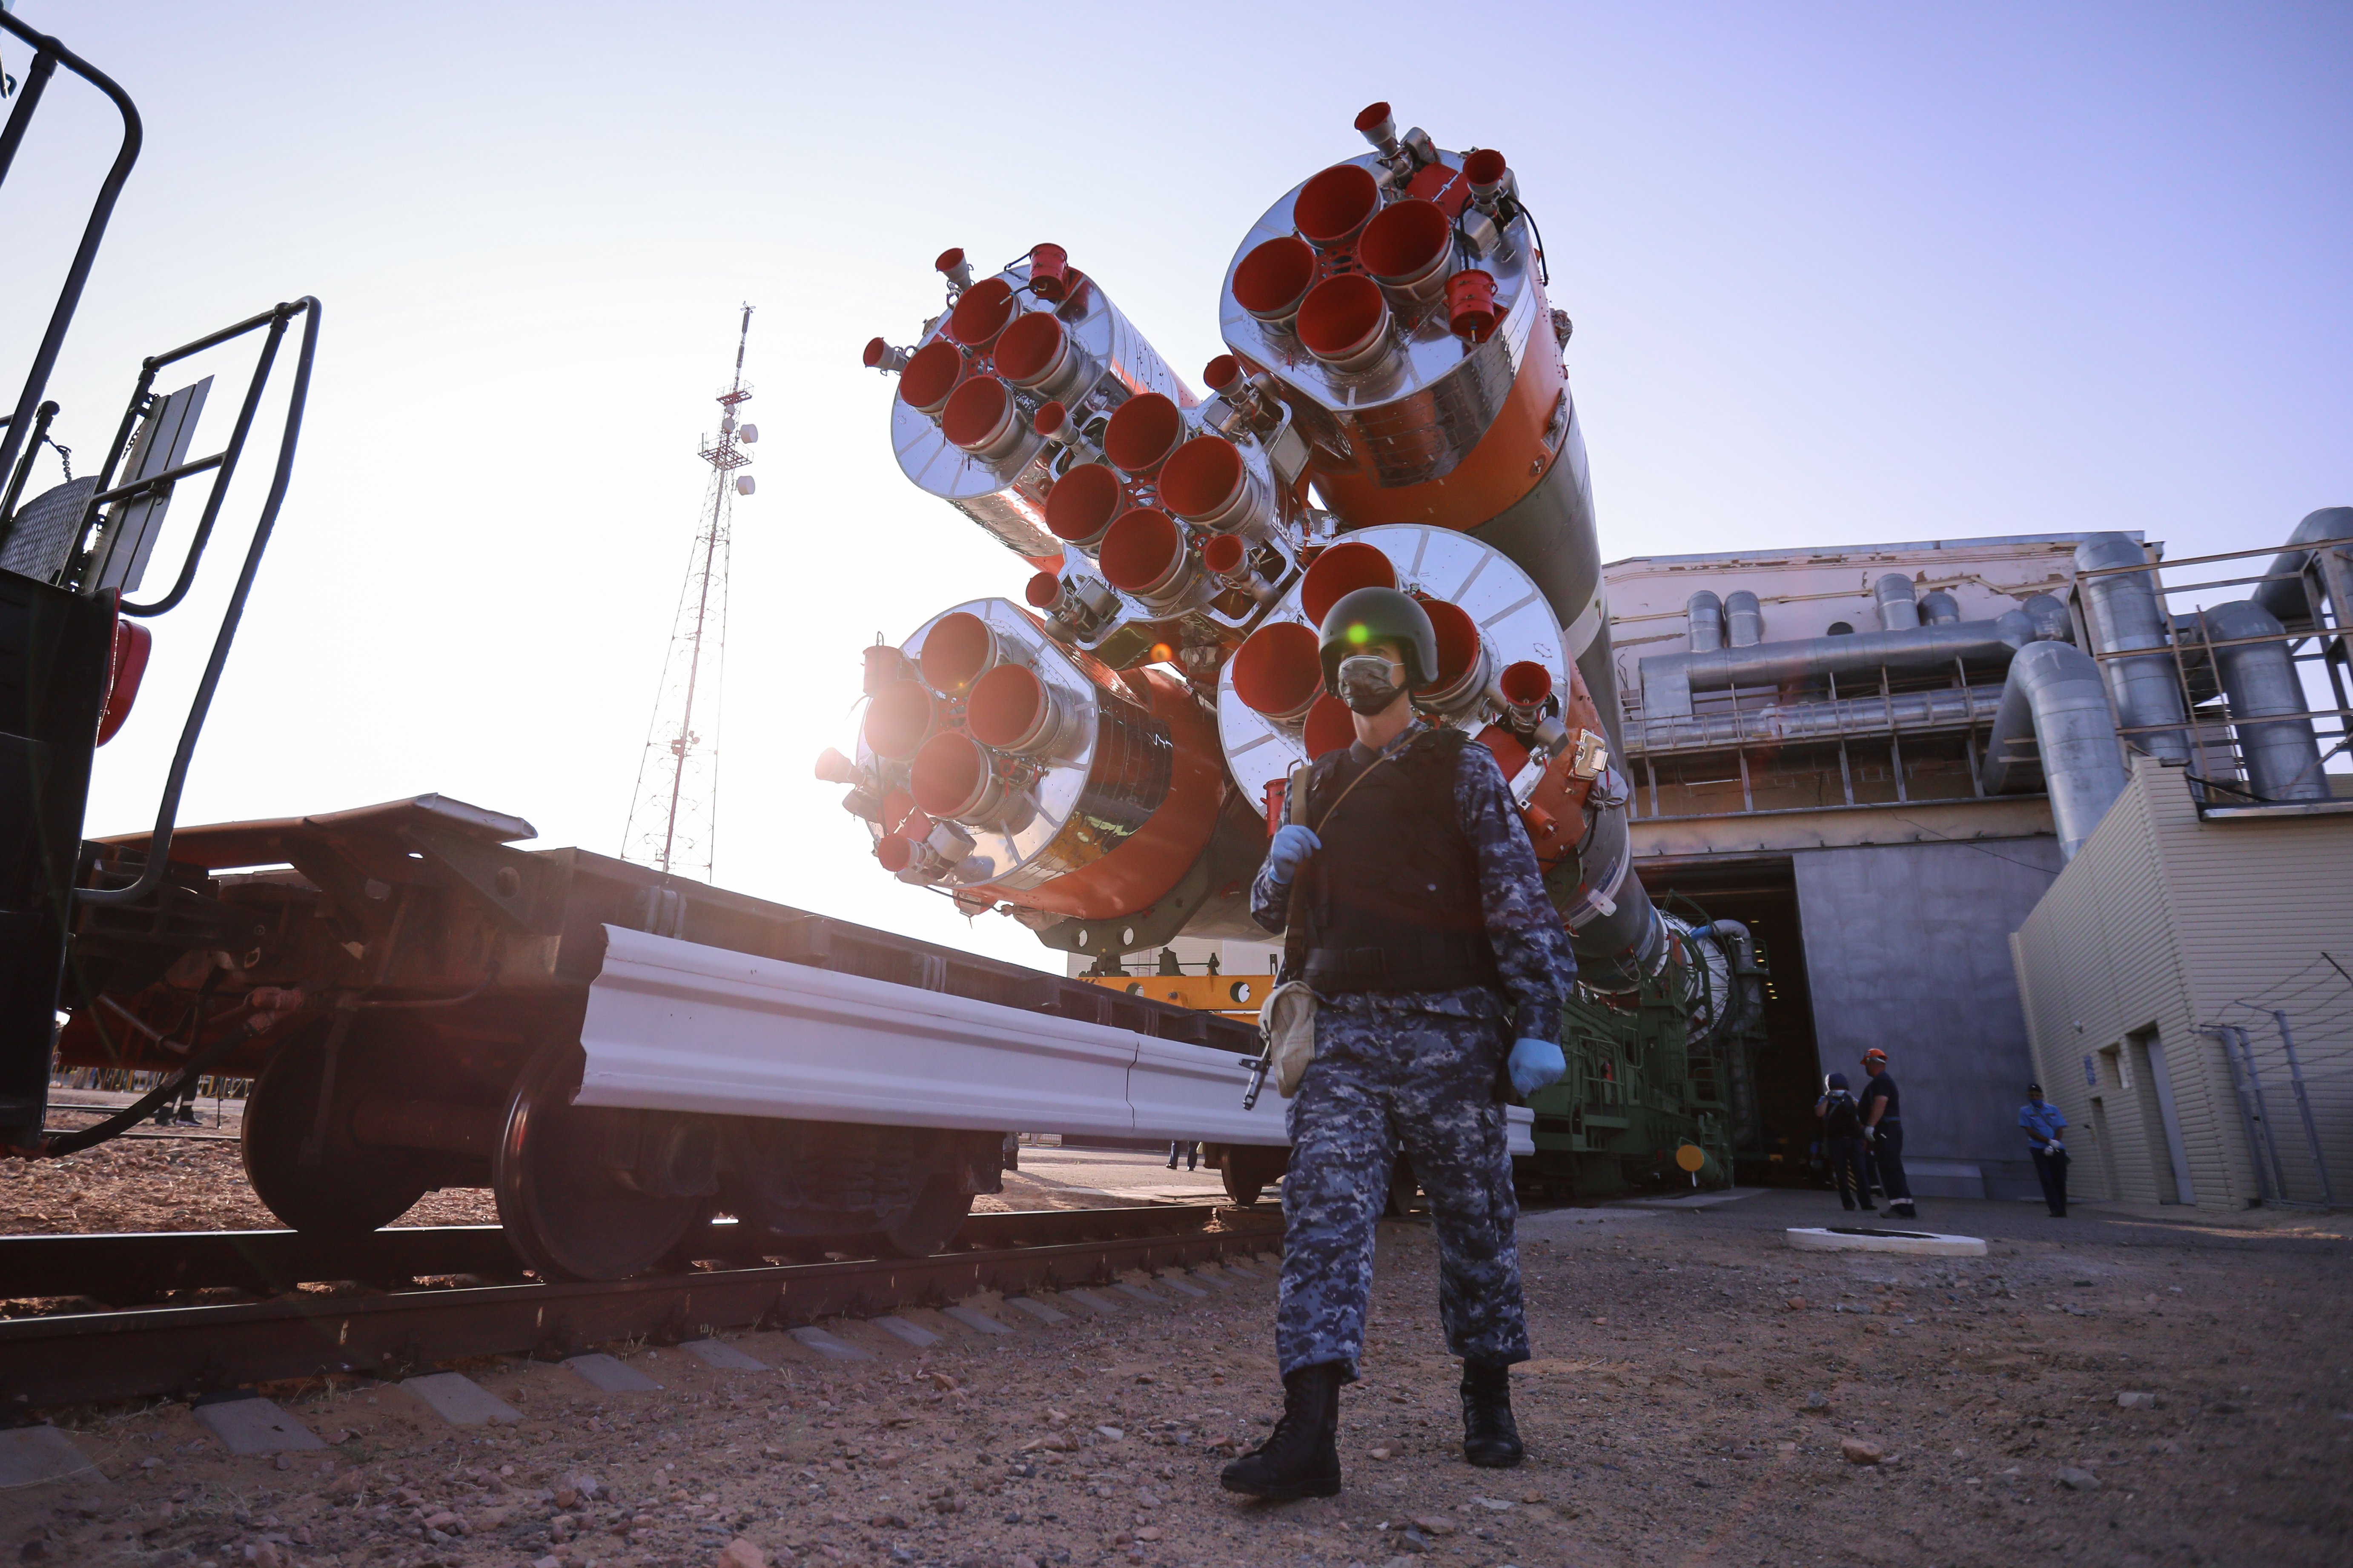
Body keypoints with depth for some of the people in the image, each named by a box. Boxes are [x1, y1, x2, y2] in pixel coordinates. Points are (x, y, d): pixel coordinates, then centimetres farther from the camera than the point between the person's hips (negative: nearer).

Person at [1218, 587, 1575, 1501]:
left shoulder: (1462, 771, 3)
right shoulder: (1320, 785, 17)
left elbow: (1519, 901, -4)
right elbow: (1272, 911, 21)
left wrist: (1538, 1024, -12)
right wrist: (1279, 866, -3)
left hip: (1447, 1032, -3)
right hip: (1343, 1031, 3)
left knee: (1474, 1220, 8)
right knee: (1324, 1212, -8)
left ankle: (1489, 1405, 28)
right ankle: (1309, 1437, -9)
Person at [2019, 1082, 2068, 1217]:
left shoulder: (2053, 1109, 12)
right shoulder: (2025, 1111, 5)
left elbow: (2059, 1129, 5)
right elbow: (2030, 1131, -2)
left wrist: (2053, 1145, -10)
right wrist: (2049, 1141, -14)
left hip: (2058, 1150, 2)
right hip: (2040, 1149, -2)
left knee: (2060, 1180, -1)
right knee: (2047, 1180, -9)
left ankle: (2063, 1209, 7)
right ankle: (2056, 1210, -11)